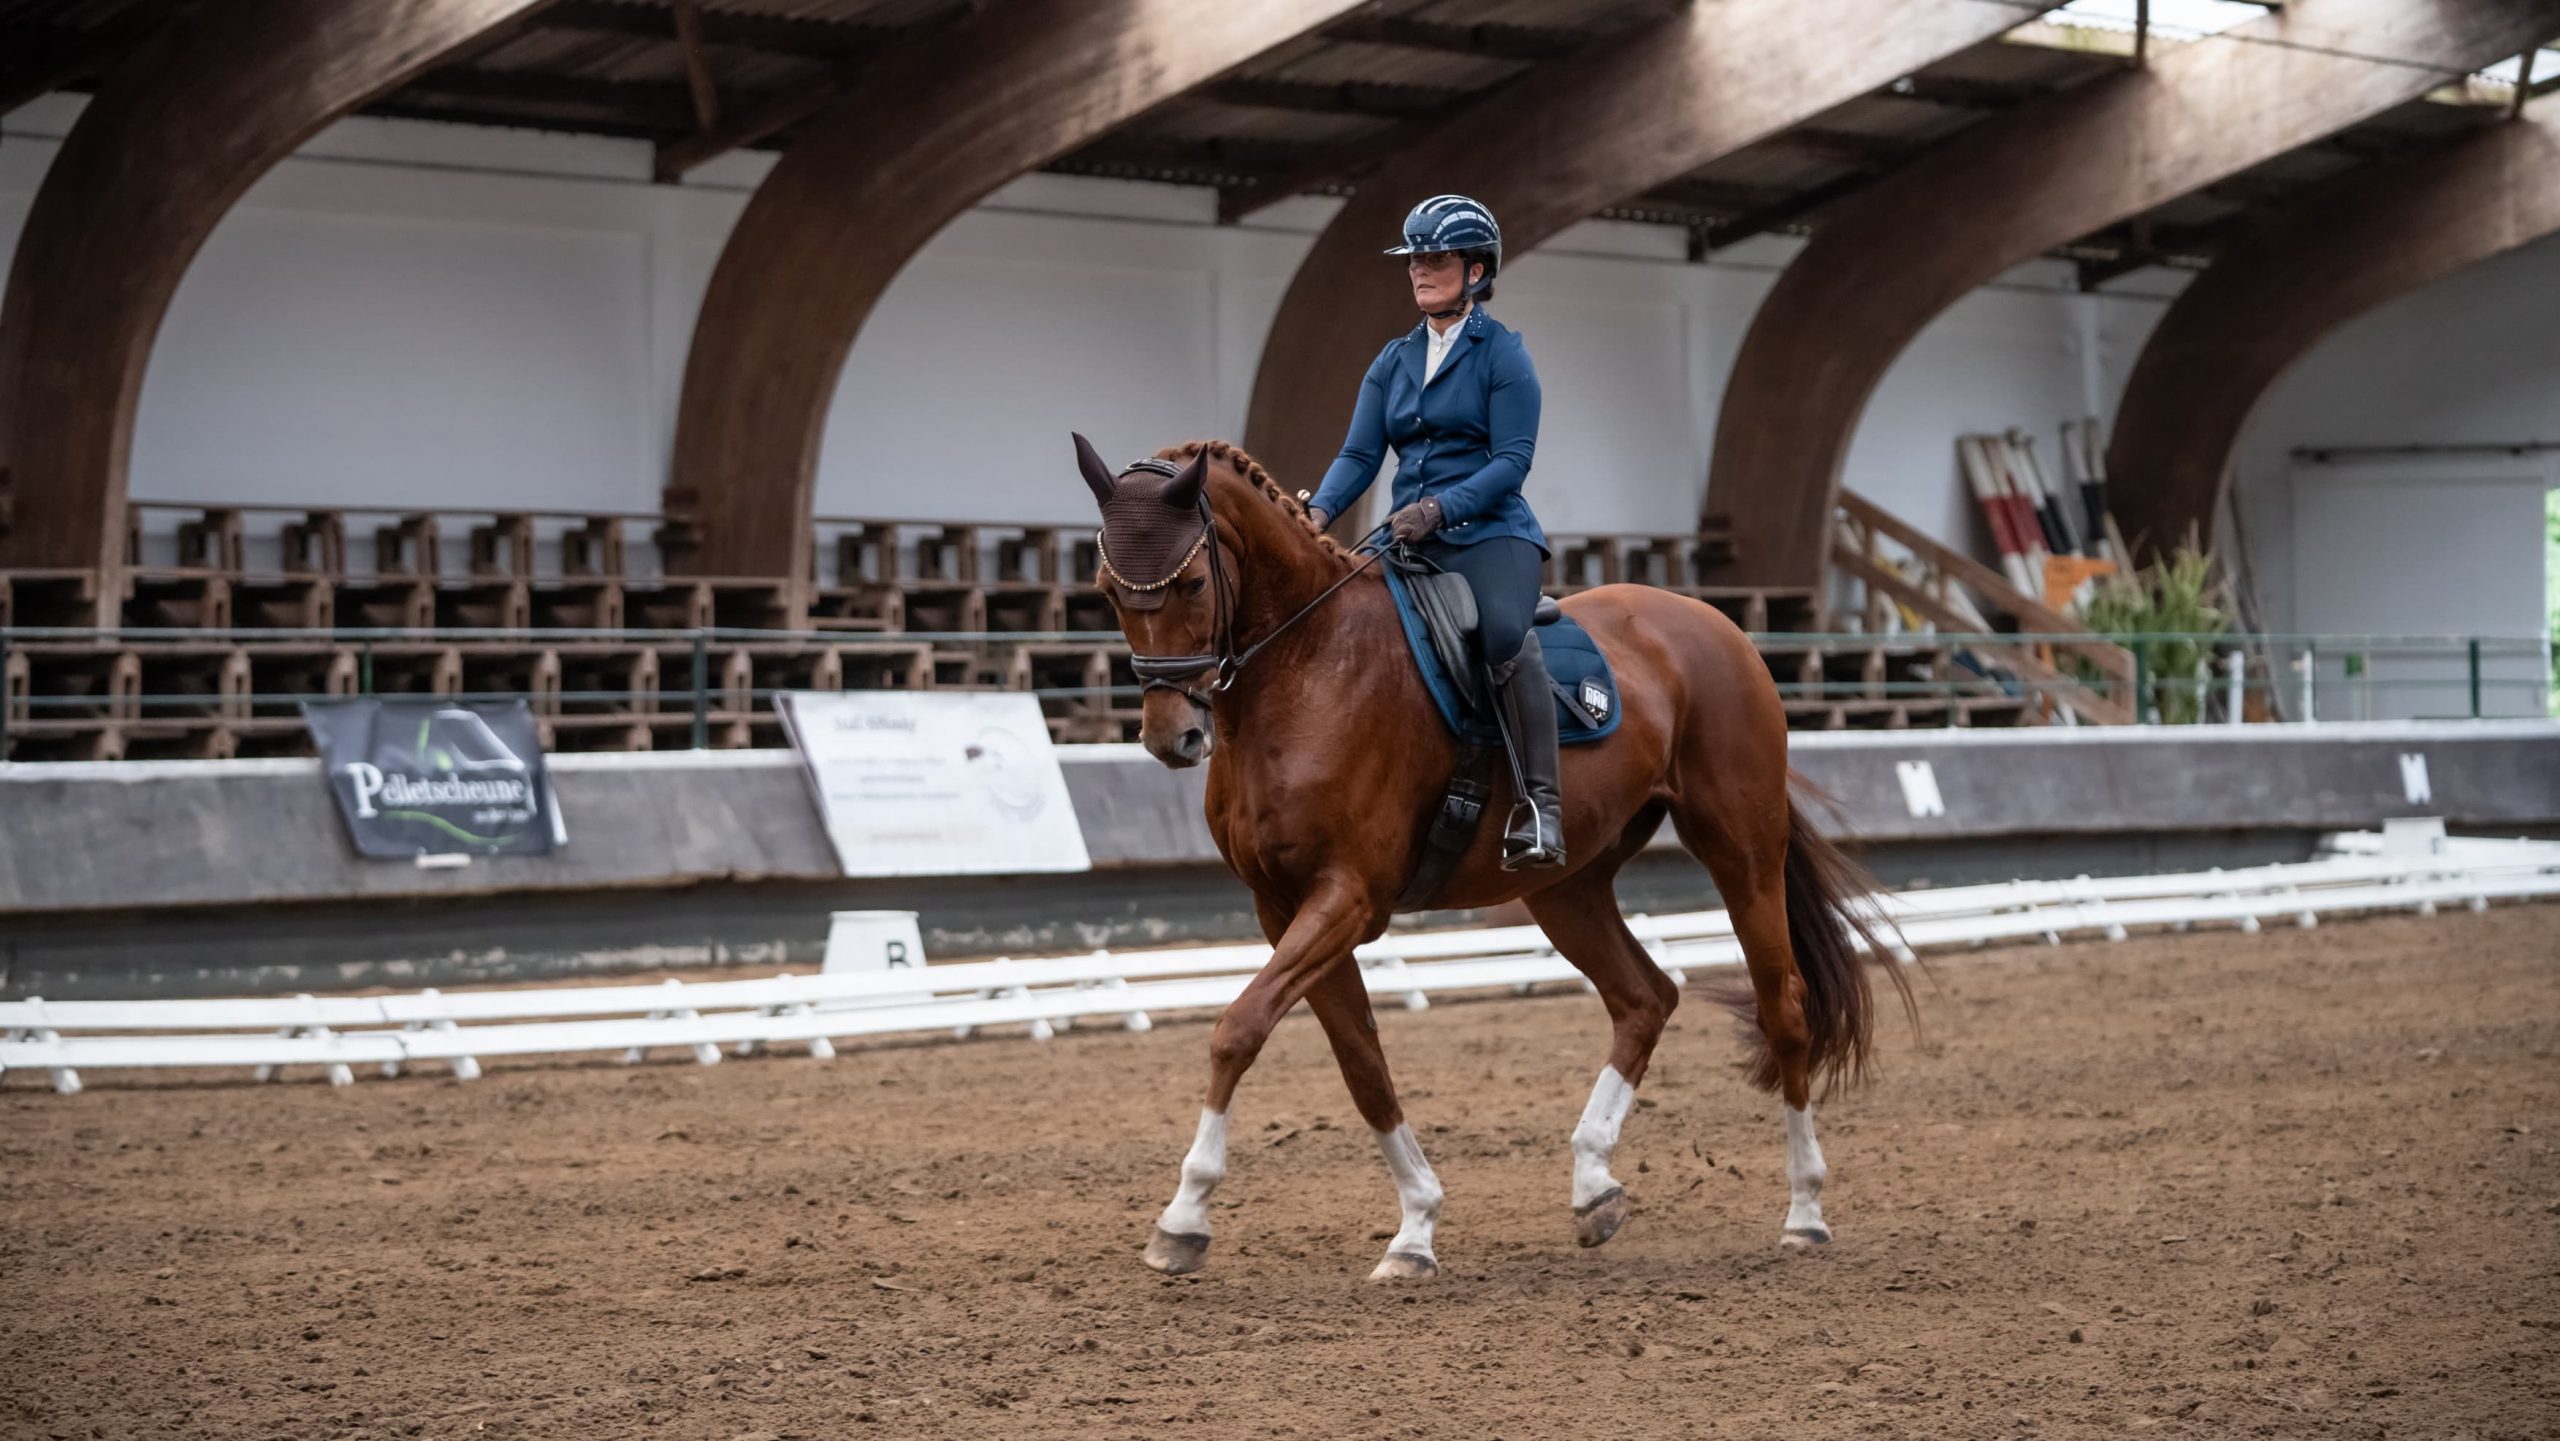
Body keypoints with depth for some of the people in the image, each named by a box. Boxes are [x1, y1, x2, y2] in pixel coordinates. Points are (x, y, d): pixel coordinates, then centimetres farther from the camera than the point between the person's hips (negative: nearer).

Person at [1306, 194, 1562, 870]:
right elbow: (1361, 454, 9)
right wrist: (1320, 510, -11)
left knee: (1505, 630, -34)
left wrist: (1440, 507, -23)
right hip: (1409, 538, 6)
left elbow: (1513, 459, -9)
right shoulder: (1393, 361, 16)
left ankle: (1539, 807, -33)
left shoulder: (1502, 353, -1)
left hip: (1490, 533, -6)